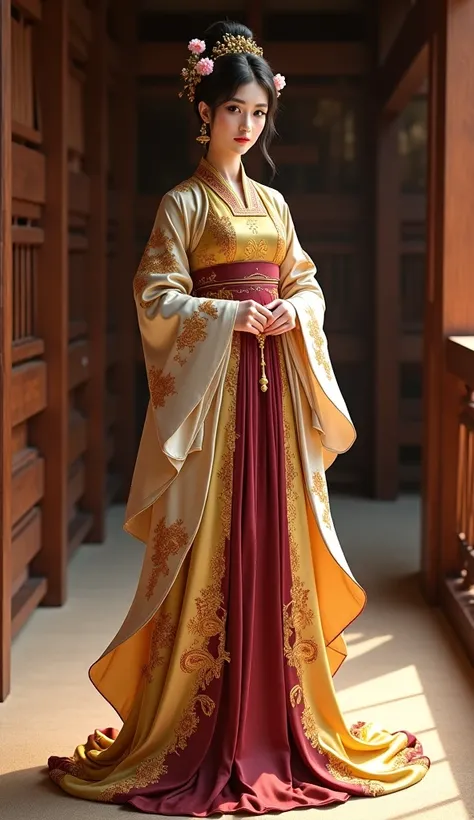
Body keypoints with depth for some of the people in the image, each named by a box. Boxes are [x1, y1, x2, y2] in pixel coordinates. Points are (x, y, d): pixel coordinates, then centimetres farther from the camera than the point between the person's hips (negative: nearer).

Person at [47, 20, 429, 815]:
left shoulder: (273, 202, 15)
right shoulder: (183, 202, 0)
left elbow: (305, 282, 18)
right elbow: (157, 298, -6)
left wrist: (294, 315, -4)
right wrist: (227, 315, -18)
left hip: (277, 385, 5)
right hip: (213, 384, -5)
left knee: (277, 545, 6)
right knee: (211, 548, -4)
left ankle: (281, 719, 16)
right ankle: (202, 728, 6)